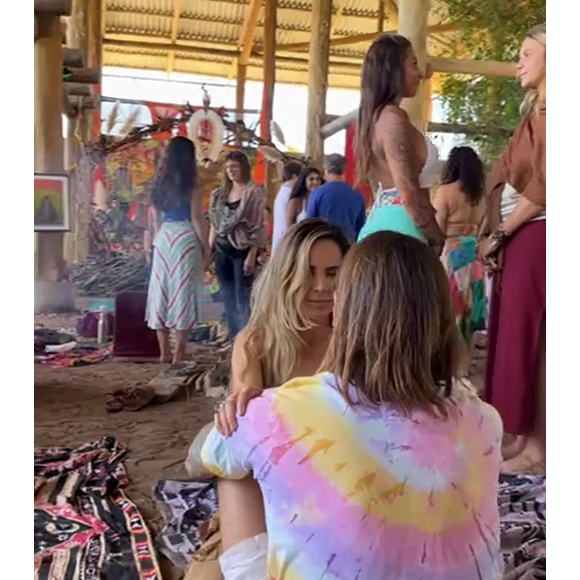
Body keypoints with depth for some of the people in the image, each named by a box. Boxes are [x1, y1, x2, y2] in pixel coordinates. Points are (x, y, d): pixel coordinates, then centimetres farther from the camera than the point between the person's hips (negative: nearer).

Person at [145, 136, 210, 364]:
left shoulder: (160, 184, 9)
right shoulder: (189, 186, -6)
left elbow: (155, 219, 13)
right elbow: (197, 220, -8)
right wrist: (206, 249, -1)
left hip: (163, 239, 5)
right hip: (185, 239, -5)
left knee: (161, 291, 8)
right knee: (183, 293, -1)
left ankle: (164, 352, 15)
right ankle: (178, 353, 2)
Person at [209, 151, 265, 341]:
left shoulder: (254, 193, -6)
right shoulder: (220, 193, 12)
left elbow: (258, 227, -10)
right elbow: (215, 223, 14)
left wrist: (252, 255, -16)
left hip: (243, 250, -6)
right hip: (222, 250, 6)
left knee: (242, 298, -4)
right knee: (228, 298, 10)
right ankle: (233, 339, 20)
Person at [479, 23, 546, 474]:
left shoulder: (544, 111, -9)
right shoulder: (536, 110, 19)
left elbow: (542, 186, -18)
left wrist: (500, 232, -10)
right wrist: (496, 234, 8)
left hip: (533, 238, -9)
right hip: (519, 239, 9)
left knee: (529, 338, -4)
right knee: (514, 335, 10)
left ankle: (536, 445, 6)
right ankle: (524, 434, 20)